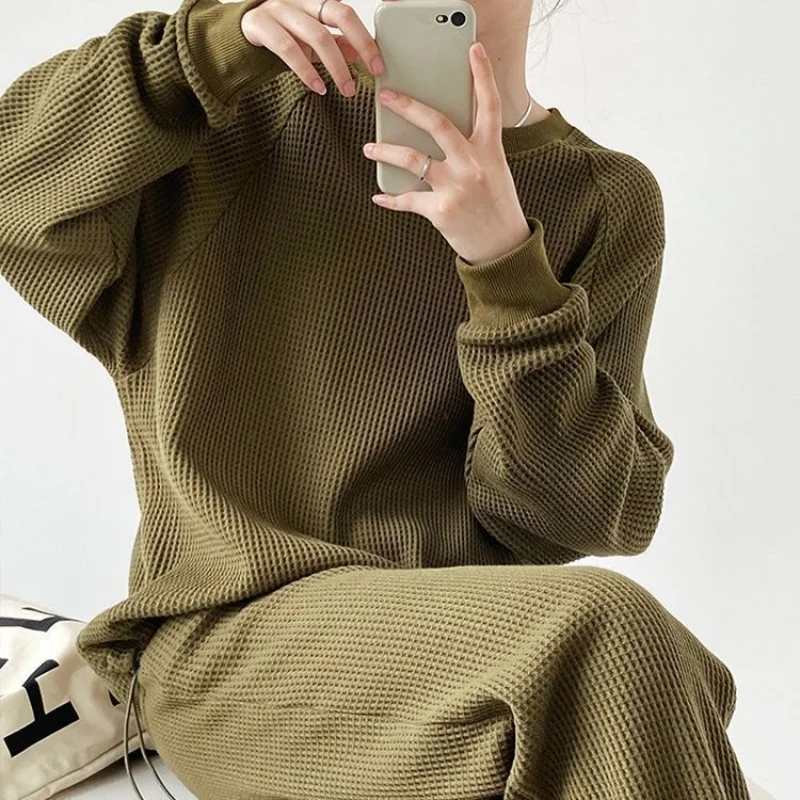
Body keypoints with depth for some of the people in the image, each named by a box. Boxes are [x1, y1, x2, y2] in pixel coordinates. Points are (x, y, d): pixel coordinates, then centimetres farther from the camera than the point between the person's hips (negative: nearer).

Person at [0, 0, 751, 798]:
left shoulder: (607, 202, 2)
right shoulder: (263, 109, 4)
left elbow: (576, 513, -6)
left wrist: (508, 262, -19)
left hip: (453, 634, 3)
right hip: (236, 633, -2)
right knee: (595, 644, -28)